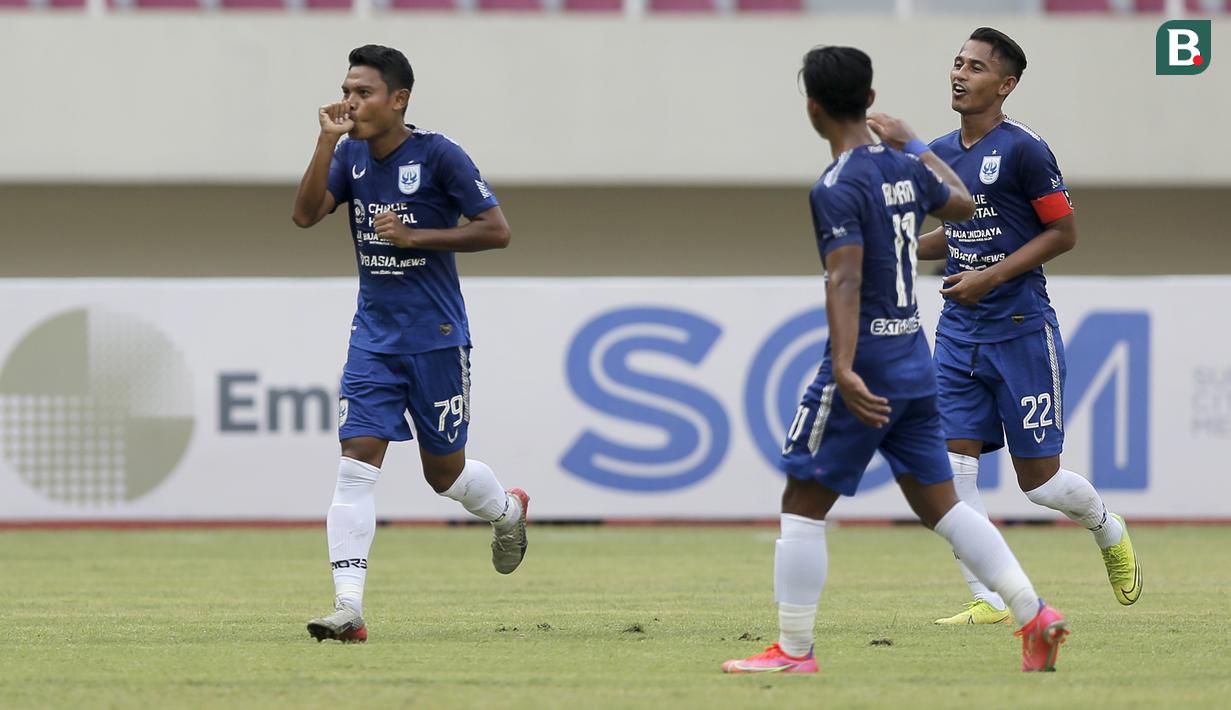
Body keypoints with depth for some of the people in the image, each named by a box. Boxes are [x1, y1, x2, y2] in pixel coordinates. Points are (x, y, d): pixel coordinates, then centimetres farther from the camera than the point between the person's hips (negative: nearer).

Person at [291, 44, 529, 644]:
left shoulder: (439, 155, -12)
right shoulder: (350, 155, 4)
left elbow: (496, 230, -13)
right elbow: (305, 214, -8)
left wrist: (414, 236, -19)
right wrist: (327, 140, -16)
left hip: (436, 339, -4)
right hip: (374, 337, 4)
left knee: (443, 470, 8)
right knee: (357, 461, -10)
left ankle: (507, 510, 43)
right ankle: (348, 606, -15)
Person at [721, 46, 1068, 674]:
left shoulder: (838, 188, -14)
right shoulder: (907, 170, 8)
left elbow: (845, 279, -26)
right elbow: (962, 203, 30)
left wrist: (844, 370, -34)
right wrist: (912, 143, 41)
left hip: (865, 367, -7)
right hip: (916, 362, 7)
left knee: (803, 504, 2)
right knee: (939, 504, 11)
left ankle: (794, 652, 3)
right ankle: (1033, 615, 1)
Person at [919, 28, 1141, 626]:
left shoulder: (1022, 150, -12)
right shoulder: (939, 155, 9)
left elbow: (1063, 232, -9)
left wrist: (991, 277, -16)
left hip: (1021, 330, -6)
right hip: (959, 330, 6)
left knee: (1039, 480, 0)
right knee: (951, 469, -6)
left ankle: (1107, 529, 32)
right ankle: (987, 602, 0)